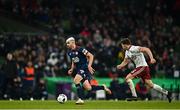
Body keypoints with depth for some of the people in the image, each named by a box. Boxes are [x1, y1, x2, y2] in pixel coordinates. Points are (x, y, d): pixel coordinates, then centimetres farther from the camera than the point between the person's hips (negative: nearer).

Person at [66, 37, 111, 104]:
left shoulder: (80, 49, -13)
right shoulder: (70, 53, 10)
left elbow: (91, 56, -12)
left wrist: (89, 65, -22)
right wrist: (71, 69, 11)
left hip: (85, 68, -7)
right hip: (79, 69, 7)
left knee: (76, 80, -26)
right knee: (88, 88, 0)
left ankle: (80, 99, -22)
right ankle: (103, 87, 21)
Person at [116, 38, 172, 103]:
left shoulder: (134, 48, -14)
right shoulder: (127, 52, 14)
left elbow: (146, 49, -21)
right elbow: (125, 61, 24)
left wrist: (151, 58, -31)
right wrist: (120, 66, 2)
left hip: (143, 67, -9)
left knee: (128, 78, -14)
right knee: (151, 85, 9)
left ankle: (134, 96, -14)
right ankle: (166, 93, 16)